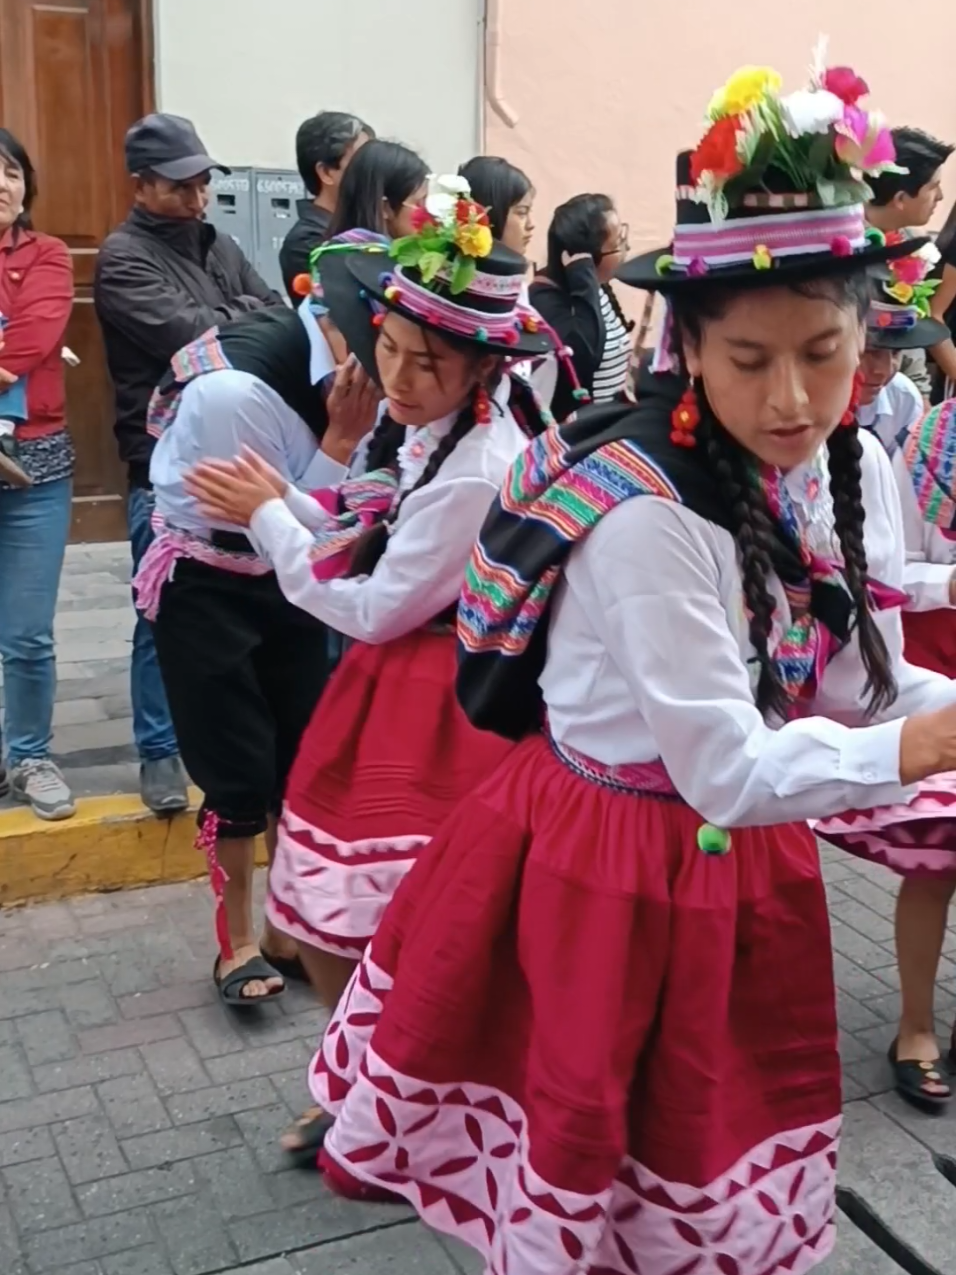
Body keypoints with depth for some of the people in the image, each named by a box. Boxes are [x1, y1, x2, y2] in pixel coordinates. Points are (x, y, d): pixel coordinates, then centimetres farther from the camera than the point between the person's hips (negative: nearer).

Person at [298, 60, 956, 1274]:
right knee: (587, 1122, 15)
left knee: (711, 1123, 26)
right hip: (606, 859, -7)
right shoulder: (647, 517, -30)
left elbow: (856, 680, 0)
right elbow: (727, 773, -26)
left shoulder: (854, 472, -6)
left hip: (742, 859, 7)